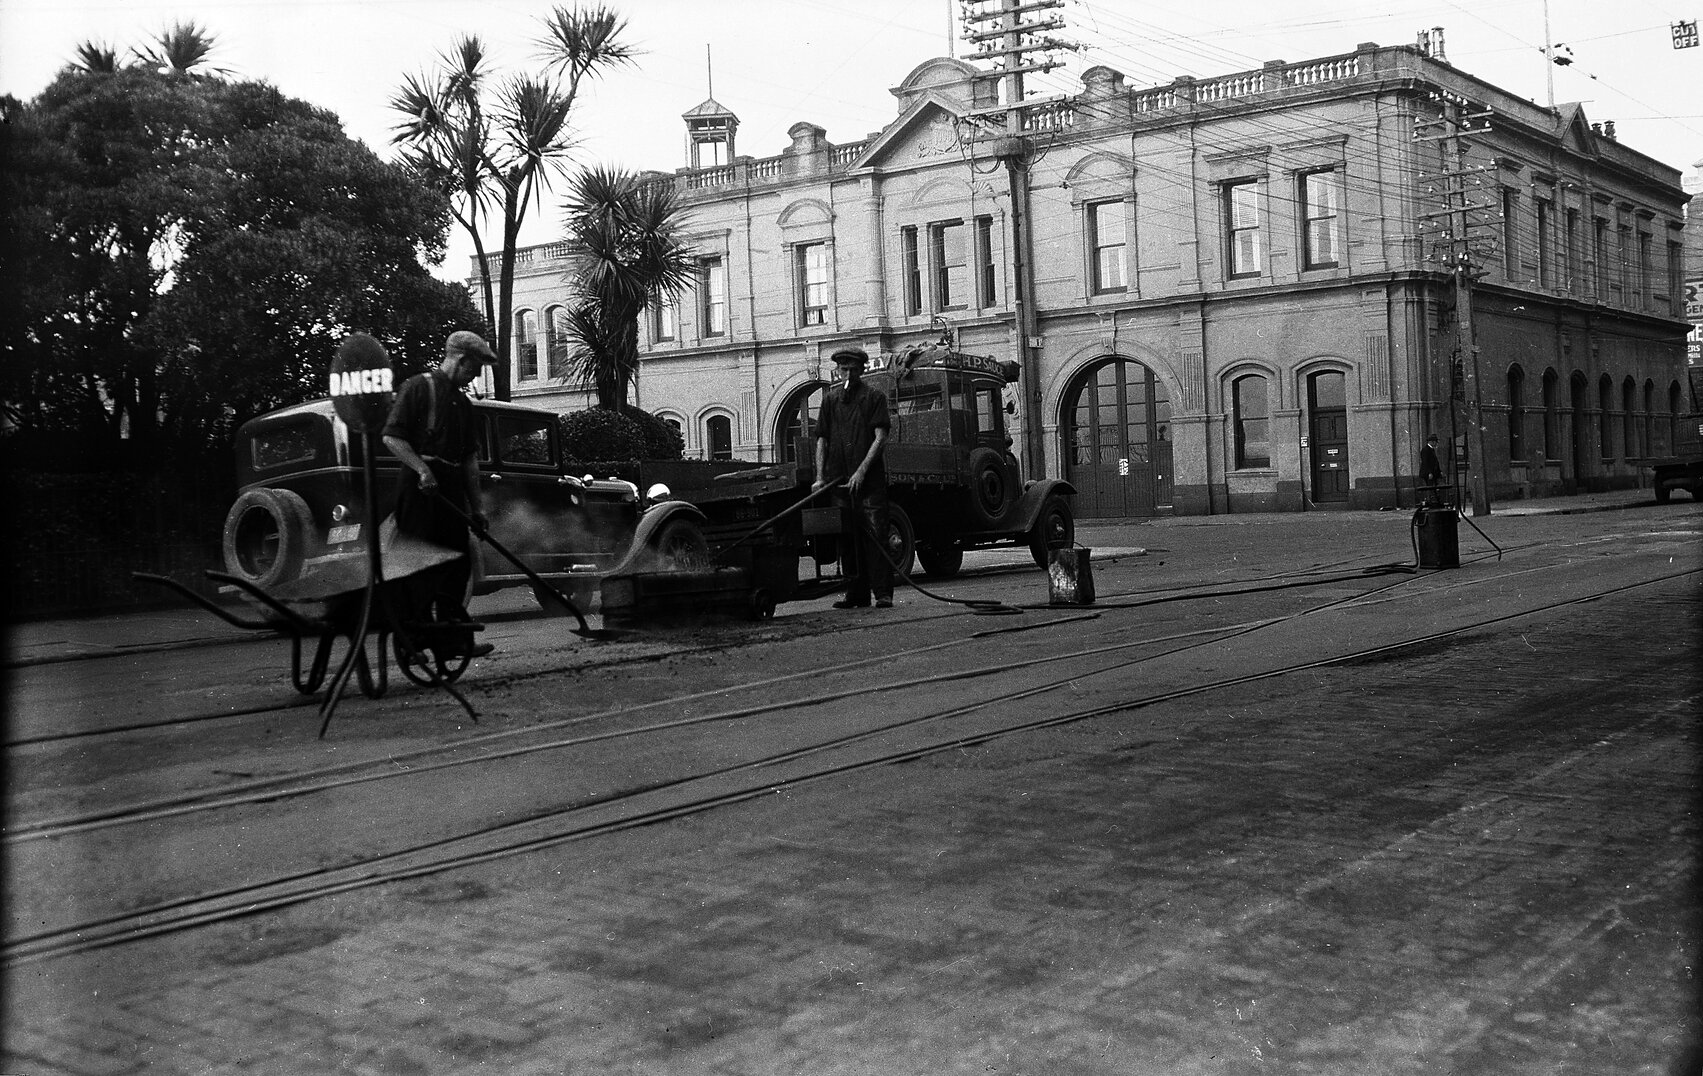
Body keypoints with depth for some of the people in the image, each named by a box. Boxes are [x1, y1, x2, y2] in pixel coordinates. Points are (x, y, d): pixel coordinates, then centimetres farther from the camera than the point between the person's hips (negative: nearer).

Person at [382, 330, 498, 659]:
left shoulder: (462, 403, 20)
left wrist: (475, 507, 16)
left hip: (452, 491, 8)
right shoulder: (419, 387, -4)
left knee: (458, 565, 8)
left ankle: (455, 640, 14)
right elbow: (392, 437, -12)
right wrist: (422, 469, -23)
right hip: (420, 486, -8)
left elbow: (470, 458, 20)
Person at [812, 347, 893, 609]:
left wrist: (861, 471, -15)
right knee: (847, 538, 6)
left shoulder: (874, 397, 3)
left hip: (870, 479, -4)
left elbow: (880, 439, -5)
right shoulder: (830, 399, 14)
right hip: (839, 479, 4)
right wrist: (820, 477, 0)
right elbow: (822, 440, 12)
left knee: (875, 535, -7)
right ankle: (856, 594, 12)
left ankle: (883, 593, -7)